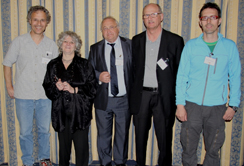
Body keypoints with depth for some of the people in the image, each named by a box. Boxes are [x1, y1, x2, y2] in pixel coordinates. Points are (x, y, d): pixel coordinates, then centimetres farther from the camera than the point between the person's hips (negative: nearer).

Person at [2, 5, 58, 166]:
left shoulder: (52, 45, 4)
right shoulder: (19, 41, 0)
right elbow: (7, 64, 7)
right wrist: (9, 86, 3)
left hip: (45, 96, 1)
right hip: (23, 96, -1)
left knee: (44, 130, 12)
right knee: (25, 132, 9)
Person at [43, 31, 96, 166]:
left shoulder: (85, 65, 3)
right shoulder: (53, 65, 11)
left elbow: (92, 88, -3)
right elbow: (47, 88, 11)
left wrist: (74, 89, -15)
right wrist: (56, 87, -10)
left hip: (80, 112, -2)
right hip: (61, 113, 2)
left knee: (81, 146, 0)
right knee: (63, 145, 9)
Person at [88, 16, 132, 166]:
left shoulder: (129, 45, 1)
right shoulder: (95, 48, 5)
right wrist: (99, 76, -16)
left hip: (124, 99, -1)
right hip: (103, 99, 1)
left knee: (123, 133, 13)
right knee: (103, 134, 13)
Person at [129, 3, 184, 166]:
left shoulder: (175, 40, -1)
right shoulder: (136, 40, 7)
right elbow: (133, 68, 11)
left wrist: (177, 97, -6)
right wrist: (133, 92, 5)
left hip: (164, 96, -2)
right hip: (141, 96, 3)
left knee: (164, 137, 7)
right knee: (140, 136, 15)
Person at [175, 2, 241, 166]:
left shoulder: (230, 46, 3)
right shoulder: (191, 45, 2)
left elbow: (235, 77, 6)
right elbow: (181, 77, 2)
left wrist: (233, 105, 0)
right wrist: (180, 104, -4)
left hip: (217, 108, 1)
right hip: (192, 105, 0)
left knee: (213, 150, 11)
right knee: (189, 148, 7)